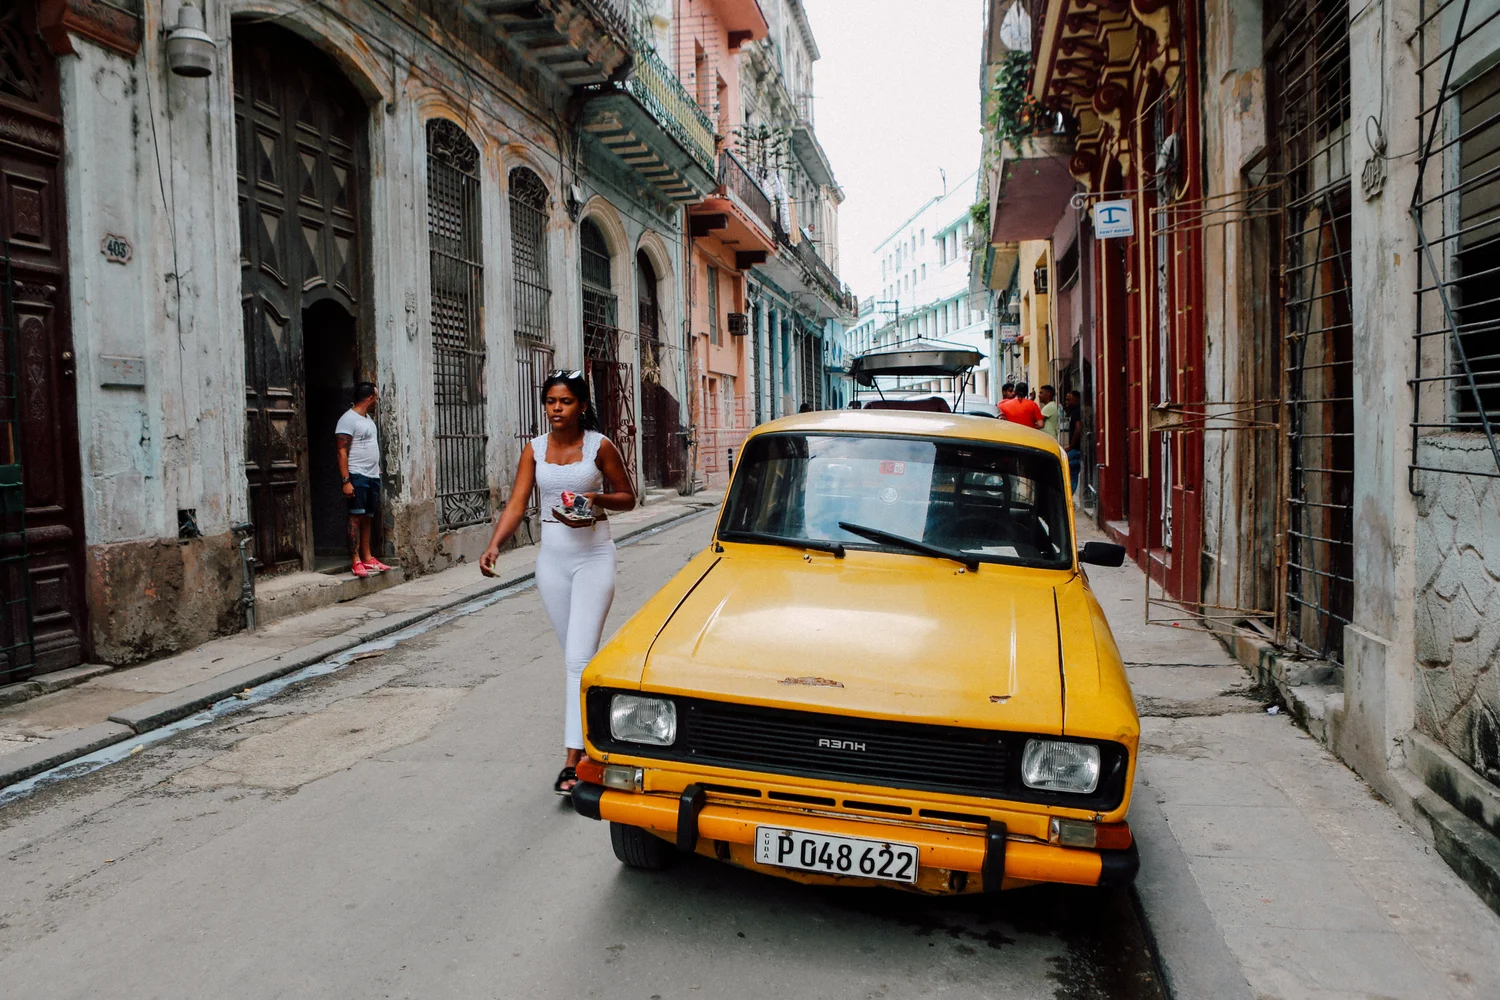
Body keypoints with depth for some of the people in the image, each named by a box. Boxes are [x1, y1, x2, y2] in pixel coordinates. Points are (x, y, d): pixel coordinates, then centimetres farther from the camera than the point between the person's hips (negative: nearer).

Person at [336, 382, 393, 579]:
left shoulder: (368, 419, 20)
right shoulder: (348, 419, -9)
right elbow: (342, 452, -14)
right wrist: (346, 481, -20)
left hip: (373, 476, 8)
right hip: (358, 476, -8)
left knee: (367, 518, 9)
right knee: (356, 517, -9)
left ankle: (367, 558, 12)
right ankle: (356, 561, -9)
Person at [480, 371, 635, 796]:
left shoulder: (600, 446, -4)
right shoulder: (534, 450, 4)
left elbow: (627, 498, 4)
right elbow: (516, 505, -4)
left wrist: (597, 498, -16)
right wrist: (494, 546, -20)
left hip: (593, 557, -4)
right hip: (551, 558, 4)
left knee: (579, 658, -11)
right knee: (573, 653, 13)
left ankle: (572, 760, -10)